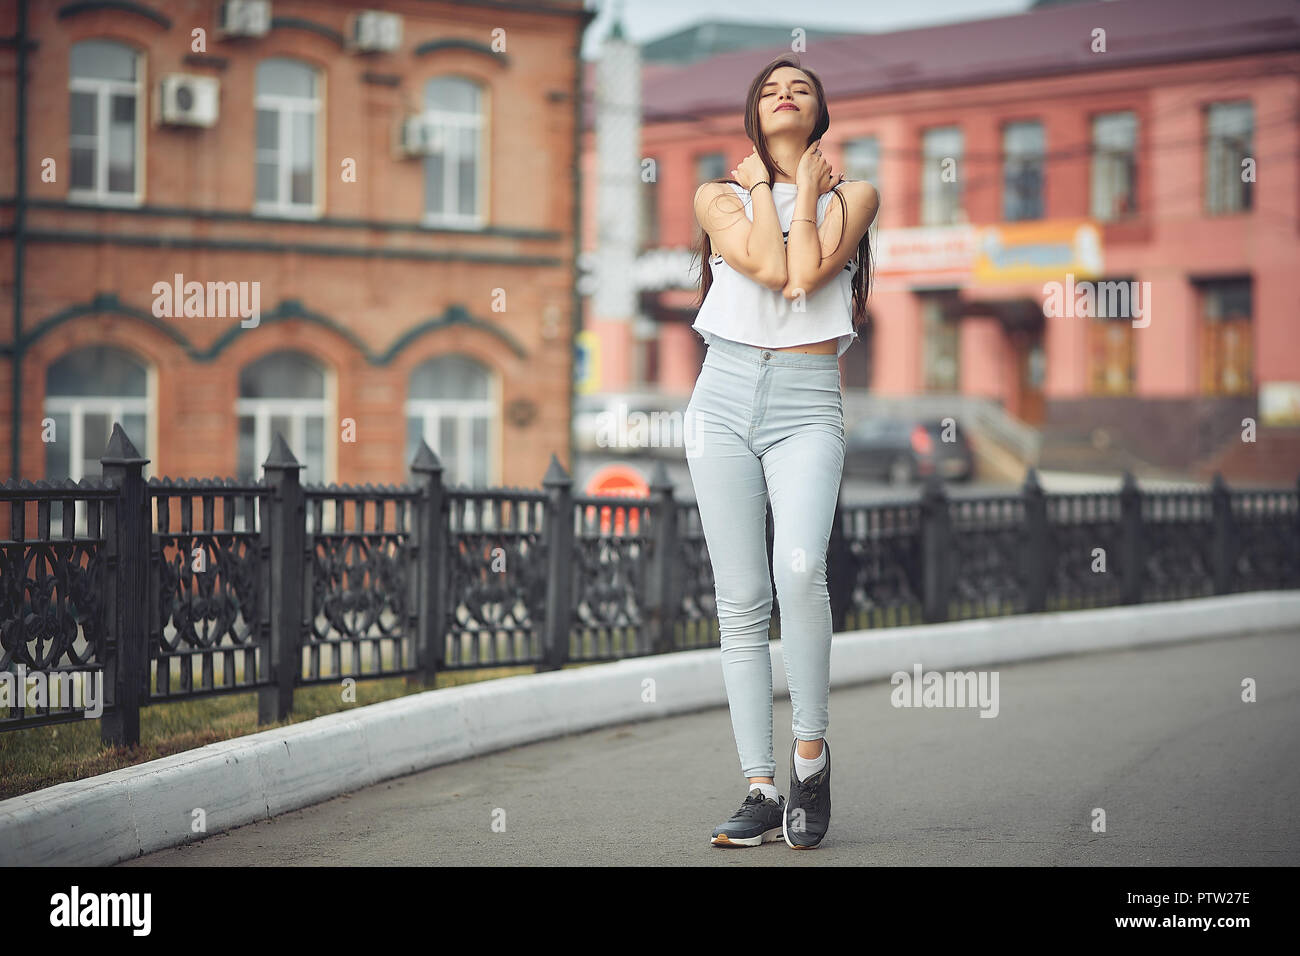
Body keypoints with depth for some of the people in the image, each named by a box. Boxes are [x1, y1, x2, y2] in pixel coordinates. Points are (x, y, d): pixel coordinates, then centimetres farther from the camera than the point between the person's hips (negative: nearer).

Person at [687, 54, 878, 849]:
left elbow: (807, 274, -8)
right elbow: (768, 265, -7)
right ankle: (763, 791, 0)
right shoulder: (720, 196, 12)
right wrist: (761, 184, 4)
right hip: (726, 394, 2)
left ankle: (812, 752, -8)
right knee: (742, 599, -3)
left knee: (800, 570, -25)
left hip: (808, 403, -2)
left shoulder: (853, 194, 10)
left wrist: (810, 185, 3)